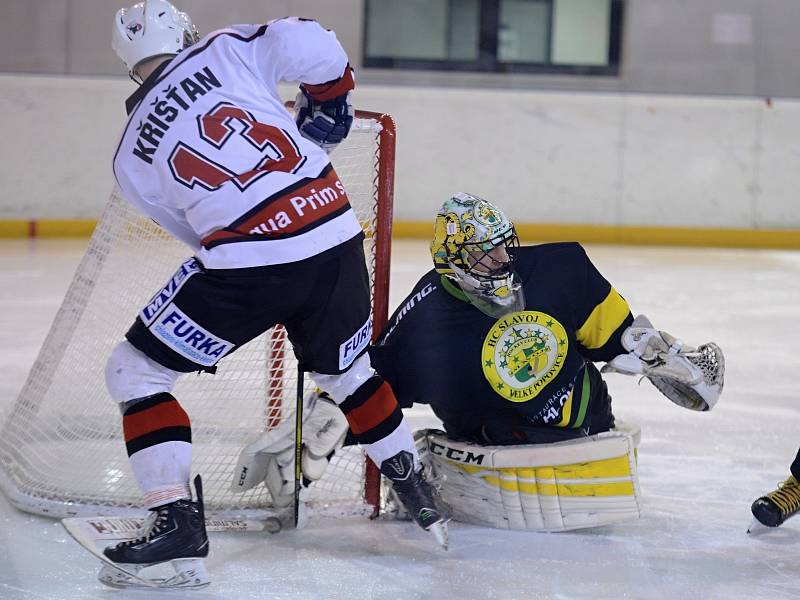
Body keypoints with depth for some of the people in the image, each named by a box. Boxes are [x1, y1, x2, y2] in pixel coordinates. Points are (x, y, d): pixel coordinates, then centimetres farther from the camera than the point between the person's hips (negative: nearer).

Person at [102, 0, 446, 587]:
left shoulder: (133, 154, 13)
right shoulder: (226, 50, 10)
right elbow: (315, 49, -1)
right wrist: (328, 103, 18)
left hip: (249, 265, -3)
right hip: (337, 235, 3)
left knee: (135, 372, 10)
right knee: (347, 368, 30)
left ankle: (177, 520, 0)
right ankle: (417, 491, 38)